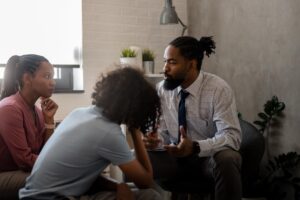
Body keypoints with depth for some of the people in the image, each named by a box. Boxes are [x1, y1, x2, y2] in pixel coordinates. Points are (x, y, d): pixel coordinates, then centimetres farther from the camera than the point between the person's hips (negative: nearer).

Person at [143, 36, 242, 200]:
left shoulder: (218, 89, -17)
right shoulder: (162, 89, -3)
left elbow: (232, 136, -23)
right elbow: (162, 131, 3)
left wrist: (195, 147, -38)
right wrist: (154, 139, -22)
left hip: (209, 157, -3)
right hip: (175, 157, 4)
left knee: (227, 159, -37)